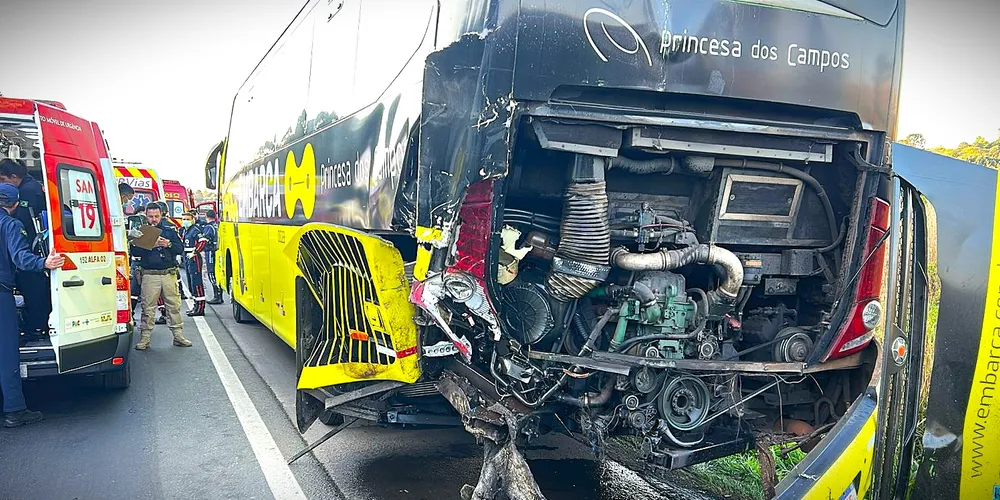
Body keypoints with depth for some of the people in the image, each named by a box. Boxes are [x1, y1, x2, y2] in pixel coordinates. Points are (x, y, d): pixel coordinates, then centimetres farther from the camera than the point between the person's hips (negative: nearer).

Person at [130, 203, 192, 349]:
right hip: (149, 275, -2)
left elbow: (180, 248, 4)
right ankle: (144, 338, 7)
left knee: (174, 305, 5)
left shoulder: (170, 229, 9)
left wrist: (168, 244, -14)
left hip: (169, 274, 2)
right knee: (148, 308, 1)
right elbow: (135, 252, -5)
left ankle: (178, 336, 11)